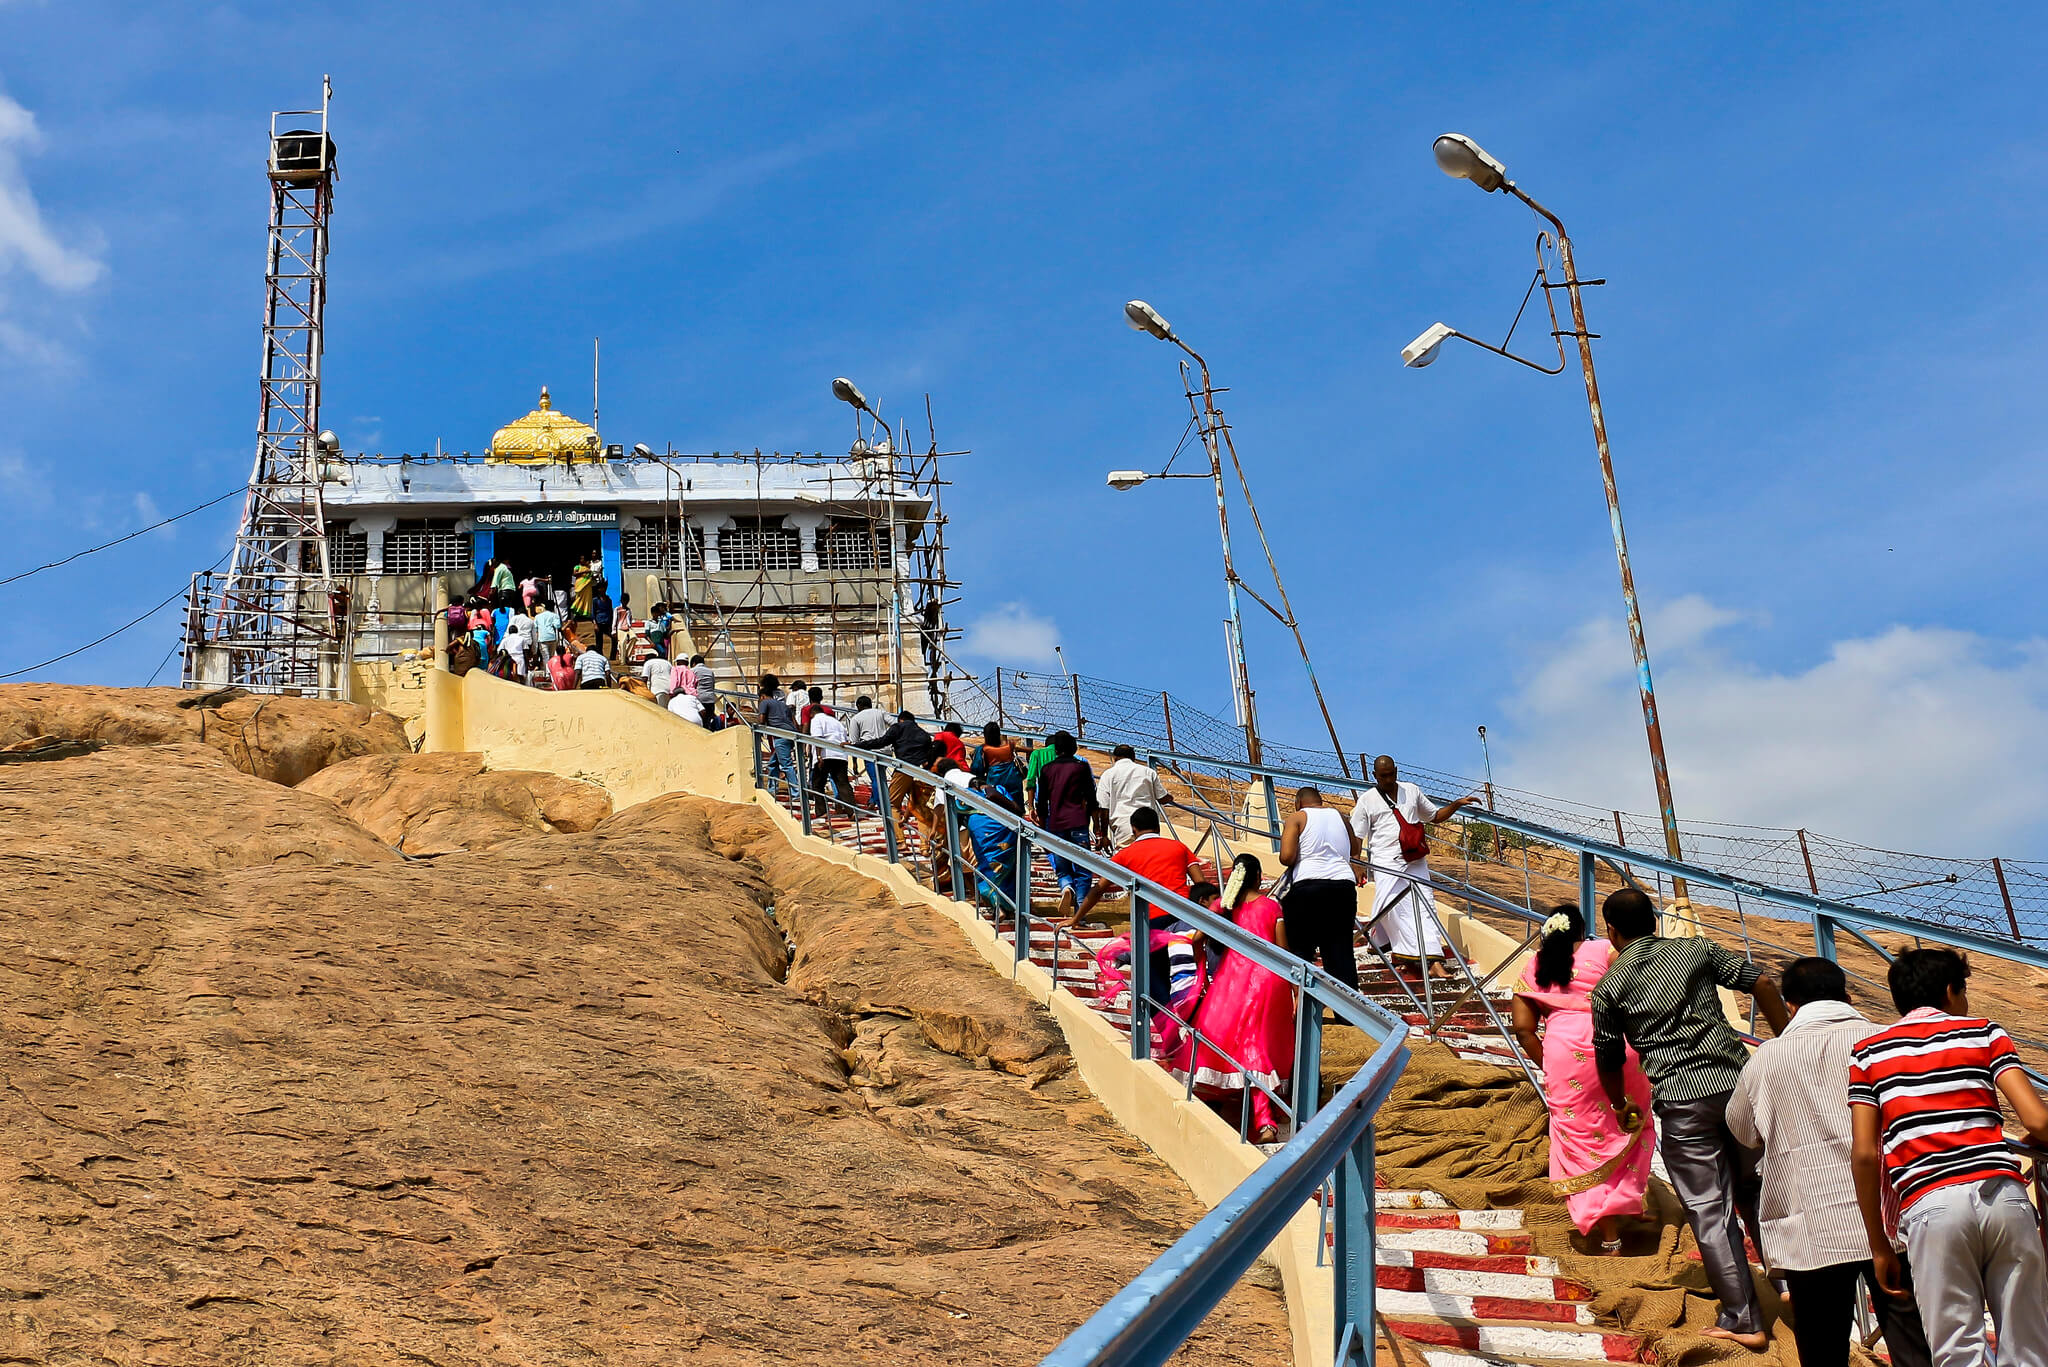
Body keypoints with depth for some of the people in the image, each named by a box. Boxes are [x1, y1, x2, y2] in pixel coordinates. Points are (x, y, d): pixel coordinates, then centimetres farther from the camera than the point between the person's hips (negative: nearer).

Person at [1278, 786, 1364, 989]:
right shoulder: (1338, 815, 18)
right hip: (1343, 886, 4)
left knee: (1301, 951, 3)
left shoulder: (1297, 817, 5)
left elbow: (1286, 856, -9)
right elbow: (1354, 849, 34)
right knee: (1341, 951, 5)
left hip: (1307, 884, -4)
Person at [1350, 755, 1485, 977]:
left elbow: (1435, 816, 24)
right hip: (1386, 863, -3)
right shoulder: (1367, 800, 5)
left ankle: (1431, 958, -11)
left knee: (1425, 904, -6)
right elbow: (1356, 837, 4)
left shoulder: (1412, 791, 15)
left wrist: (1457, 804, 10)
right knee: (1390, 906, -18)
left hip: (1415, 861, 3)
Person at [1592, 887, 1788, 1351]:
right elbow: (1761, 984, 4)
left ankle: (1742, 1321, 8)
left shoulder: (1609, 988, 5)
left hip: (1681, 1102, -3)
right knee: (1754, 1190, 23)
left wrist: (1620, 1105, 31)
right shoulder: (1696, 950, 10)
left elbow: (1609, 1059, 13)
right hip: (1737, 1081, 3)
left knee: (1709, 1211, 4)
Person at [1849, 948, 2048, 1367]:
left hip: (1931, 1204, 0)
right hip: (2001, 1191, 0)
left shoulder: (1868, 1053, 16)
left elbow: (1864, 1155, 7)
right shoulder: (1984, 1033, 14)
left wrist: (1879, 1247, 12)